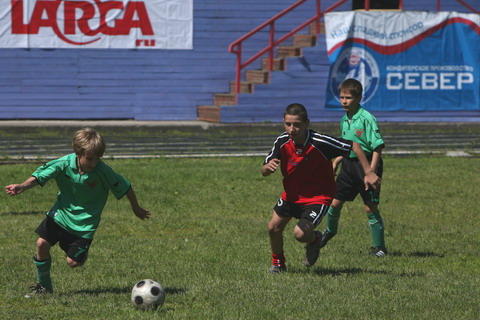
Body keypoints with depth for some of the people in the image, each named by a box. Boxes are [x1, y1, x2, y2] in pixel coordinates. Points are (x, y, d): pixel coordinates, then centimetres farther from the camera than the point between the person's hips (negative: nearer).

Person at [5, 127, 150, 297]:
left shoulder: (103, 171, -24)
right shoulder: (64, 163, -18)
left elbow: (126, 188, -10)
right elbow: (40, 176, -16)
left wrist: (136, 208, 5)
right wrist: (22, 186, -36)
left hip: (85, 221, -3)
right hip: (61, 213, 3)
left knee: (73, 262, -8)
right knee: (42, 243, -9)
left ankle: (83, 254, 32)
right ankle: (44, 285, 13)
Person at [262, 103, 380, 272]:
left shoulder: (320, 142, -28)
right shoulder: (282, 141, -14)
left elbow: (354, 146, -18)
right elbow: (264, 172, -8)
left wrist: (368, 172, -22)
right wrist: (268, 167, -33)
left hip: (318, 197, -5)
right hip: (291, 194, 5)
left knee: (300, 233, -20)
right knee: (273, 228, 8)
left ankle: (314, 239, 18)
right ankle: (278, 263, 37)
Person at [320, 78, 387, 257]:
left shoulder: (366, 119, -16)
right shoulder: (344, 120, 9)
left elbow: (378, 145, -17)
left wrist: (371, 171, -21)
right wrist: (336, 161, 15)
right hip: (349, 164, 7)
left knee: (370, 207, -4)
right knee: (335, 202, 12)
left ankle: (379, 247, 6)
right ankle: (330, 230, 41)